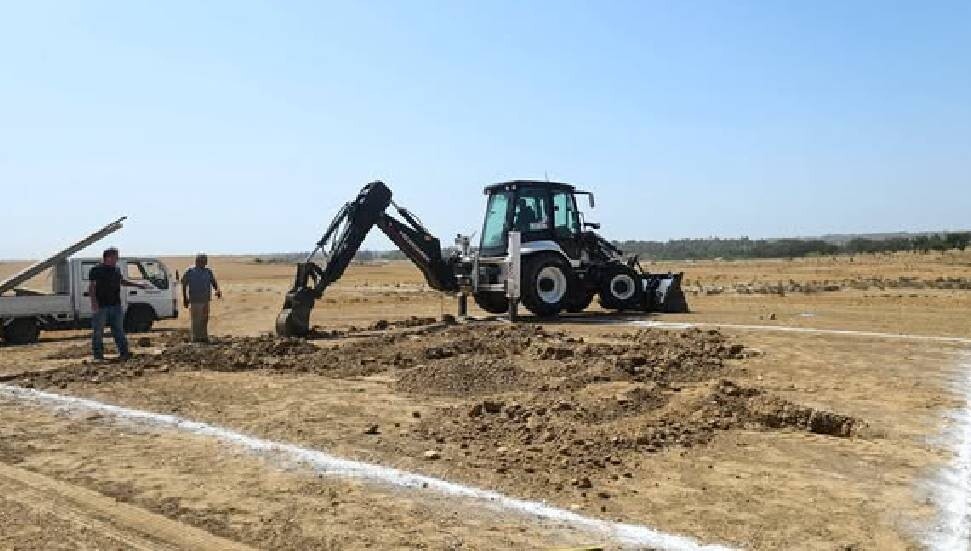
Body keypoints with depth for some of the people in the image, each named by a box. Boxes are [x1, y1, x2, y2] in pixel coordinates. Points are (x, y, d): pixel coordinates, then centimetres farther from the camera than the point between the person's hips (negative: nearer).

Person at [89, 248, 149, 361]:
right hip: (101, 306, -6)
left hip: (116, 305, 6)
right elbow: (91, 287, -9)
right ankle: (98, 354, 10)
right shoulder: (96, 270, -6)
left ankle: (124, 352, 9)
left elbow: (122, 281, 29)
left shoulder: (116, 270, 13)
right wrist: (94, 302, -20)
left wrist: (138, 285, 31)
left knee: (119, 330, 7)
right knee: (98, 331, 3)